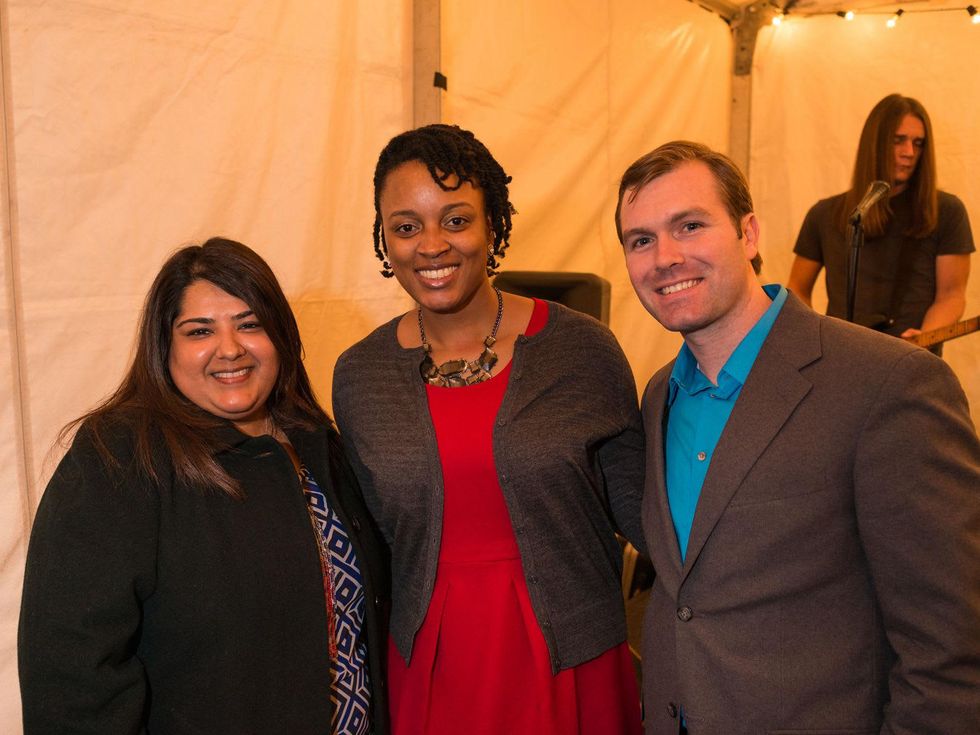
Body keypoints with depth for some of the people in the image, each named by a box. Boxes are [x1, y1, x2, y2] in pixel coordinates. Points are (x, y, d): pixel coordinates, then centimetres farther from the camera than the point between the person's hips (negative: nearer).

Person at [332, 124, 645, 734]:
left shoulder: (583, 350, -10)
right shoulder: (358, 376, -4)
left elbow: (635, 503, -2)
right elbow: (373, 534, 6)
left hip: (571, 658, -1)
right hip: (429, 664, 2)